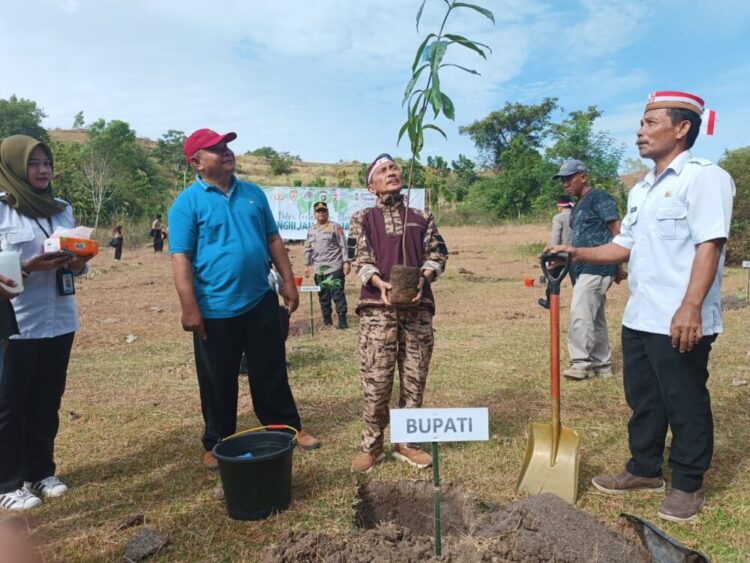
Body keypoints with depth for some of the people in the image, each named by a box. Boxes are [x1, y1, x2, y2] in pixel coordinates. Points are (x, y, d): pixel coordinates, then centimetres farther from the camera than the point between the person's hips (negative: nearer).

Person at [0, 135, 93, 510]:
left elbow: (76, 259, 15)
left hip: (59, 320, 5)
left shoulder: (62, 209, 11)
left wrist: (79, 263, -6)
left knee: (47, 402, 13)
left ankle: (40, 472, 27)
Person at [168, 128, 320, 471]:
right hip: (215, 308, -4)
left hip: (260, 300, 4)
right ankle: (217, 444, 28)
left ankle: (287, 429, 30)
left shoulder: (253, 193, 9)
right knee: (218, 382, 10)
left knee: (271, 373, 14)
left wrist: (288, 281, 9)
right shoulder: (188, 202, -7)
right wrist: (189, 307, -17)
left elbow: (273, 239, 13)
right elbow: (181, 257, -11)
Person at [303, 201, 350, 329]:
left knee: (338, 294, -8)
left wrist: (346, 262, -11)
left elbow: (343, 246, -4)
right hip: (319, 269, 5)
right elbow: (308, 249, 18)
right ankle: (327, 320, 17)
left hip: (335, 267, -5)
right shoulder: (311, 230, 15)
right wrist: (306, 265, 11)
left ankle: (342, 321, -4)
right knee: (323, 296, 8)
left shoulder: (335, 227, 0)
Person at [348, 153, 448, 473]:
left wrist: (423, 278, -11)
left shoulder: (422, 218, 17)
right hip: (377, 305, -2)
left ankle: (407, 443, 20)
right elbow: (360, 258, -1)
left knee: (415, 378, 6)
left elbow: (437, 253, 9)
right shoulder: (363, 219, 10)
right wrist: (380, 284, -19)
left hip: (418, 306, 3)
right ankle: (371, 446, 12)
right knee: (376, 379, -4)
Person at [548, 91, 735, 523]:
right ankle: (645, 470, 35)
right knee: (642, 399, 18)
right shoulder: (641, 190, 16)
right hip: (640, 317, 9)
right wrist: (576, 254, 7)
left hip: (681, 322, -8)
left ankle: (688, 485, 24)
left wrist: (690, 308, -28)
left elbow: (709, 245, -20)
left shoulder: (704, 177, -10)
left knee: (685, 405, 6)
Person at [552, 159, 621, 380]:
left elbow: (617, 230, -13)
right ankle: (602, 365, 20)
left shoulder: (599, 198, -7)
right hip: (584, 269, 10)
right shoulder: (578, 206, 21)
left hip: (597, 268, -10)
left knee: (579, 315, -13)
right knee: (595, 318, 12)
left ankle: (581, 363, -6)